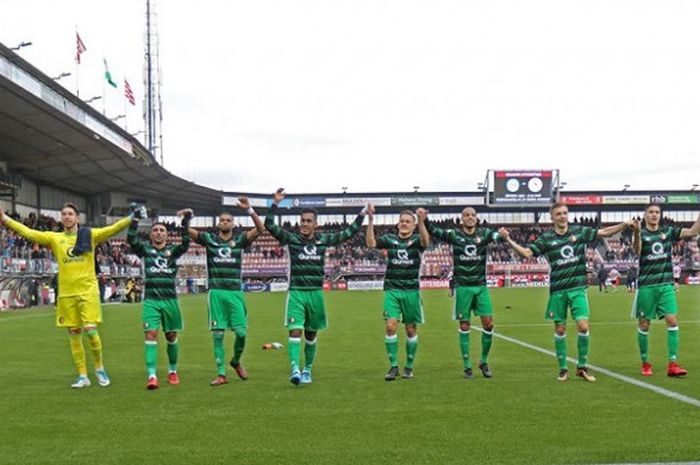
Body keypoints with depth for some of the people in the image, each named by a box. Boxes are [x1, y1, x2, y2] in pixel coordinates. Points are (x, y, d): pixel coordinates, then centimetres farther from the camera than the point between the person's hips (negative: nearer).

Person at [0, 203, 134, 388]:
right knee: (74, 335, 6)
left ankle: (99, 368, 13)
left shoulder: (90, 234, 3)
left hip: (88, 291, -3)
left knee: (90, 330, -10)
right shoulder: (54, 238, 7)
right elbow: (28, 233, 1)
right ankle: (82, 376, 16)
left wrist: (133, 217, -15)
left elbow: (113, 228, -5)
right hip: (66, 294, 3)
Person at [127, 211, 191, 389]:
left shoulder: (173, 250, 8)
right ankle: (151, 375, -15)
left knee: (171, 336, 10)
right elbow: (130, 239, -9)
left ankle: (172, 371, 27)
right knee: (150, 334, -12)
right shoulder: (145, 249, 7)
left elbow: (186, 243, -10)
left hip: (170, 299, 1)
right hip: (151, 300, -1)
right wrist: (135, 219, -16)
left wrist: (186, 221, -19)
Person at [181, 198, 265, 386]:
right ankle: (221, 374, 7)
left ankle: (236, 361, 26)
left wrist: (249, 209, -15)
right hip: (216, 292, 0)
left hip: (235, 292, 0)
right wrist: (187, 216, -17)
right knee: (217, 334, 0)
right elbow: (187, 230, 3)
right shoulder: (209, 239, 7)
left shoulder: (240, 240, 7)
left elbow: (260, 228, -4)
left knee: (241, 332, -3)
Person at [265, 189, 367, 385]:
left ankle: (307, 370, 25)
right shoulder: (291, 239, 0)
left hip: (316, 293, 3)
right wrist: (275, 203, -18)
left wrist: (362, 214, 11)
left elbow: (349, 232, 13)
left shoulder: (324, 240, 6)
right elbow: (269, 225, -9)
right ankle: (295, 370, -21)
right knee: (295, 331, -15)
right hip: (296, 293, -2)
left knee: (311, 334, 11)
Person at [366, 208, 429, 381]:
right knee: (390, 326, -10)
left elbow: (425, 241, -23)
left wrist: (421, 221, -38)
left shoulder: (416, 240, 1)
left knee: (411, 329, 6)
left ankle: (409, 367, 20)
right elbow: (371, 243, -9)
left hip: (411, 291, -1)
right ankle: (393, 366, 0)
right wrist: (371, 221, -20)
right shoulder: (390, 239, 6)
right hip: (392, 290, 1)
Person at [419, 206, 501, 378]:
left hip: (481, 286, 1)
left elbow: (497, 235, -16)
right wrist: (424, 220, -31)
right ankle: (467, 365, 13)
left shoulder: (484, 233, 1)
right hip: (463, 287, -1)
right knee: (465, 326, 3)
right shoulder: (454, 235, -1)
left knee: (488, 323, -2)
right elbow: (434, 231, -12)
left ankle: (483, 361, 18)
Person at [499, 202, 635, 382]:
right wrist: (509, 240, -12)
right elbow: (527, 253, -3)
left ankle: (582, 367, 10)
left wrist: (625, 224, -6)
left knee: (583, 326, -8)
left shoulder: (580, 231, 3)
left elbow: (605, 232, 6)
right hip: (557, 290, 0)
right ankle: (563, 369, 19)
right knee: (560, 329, 6)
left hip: (578, 288, 0)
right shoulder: (546, 238, 0)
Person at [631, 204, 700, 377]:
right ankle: (645, 363, 16)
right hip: (646, 286, -2)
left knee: (672, 321, -9)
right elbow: (636, 250, -22)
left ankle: (672, 364, -7)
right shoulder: (641, 234, -2)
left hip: (666, 285, 2)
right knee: (644, 325, 3)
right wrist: (636, 233, -41)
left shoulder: (668, 231, 8)